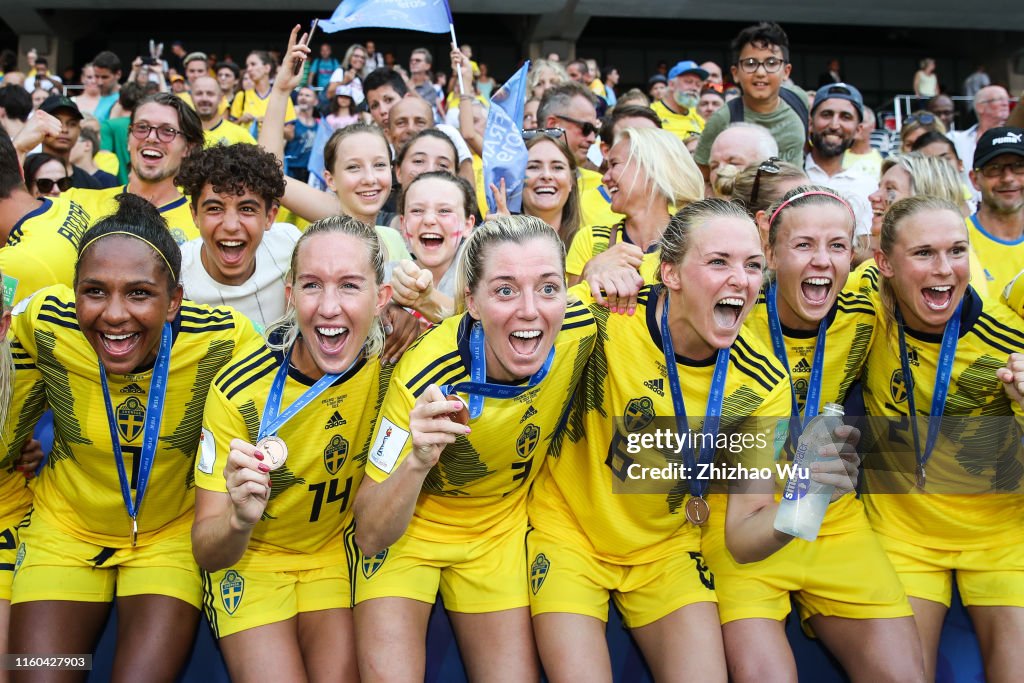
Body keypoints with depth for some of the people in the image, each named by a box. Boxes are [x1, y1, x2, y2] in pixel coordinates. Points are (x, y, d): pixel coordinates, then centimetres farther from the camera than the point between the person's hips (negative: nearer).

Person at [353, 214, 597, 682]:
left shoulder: (582, 328, -24)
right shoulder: (425, 377, -34)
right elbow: (370, 536, -26)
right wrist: (418, 461, -44)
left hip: (501, 528, 3)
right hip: (410, 527, -3)